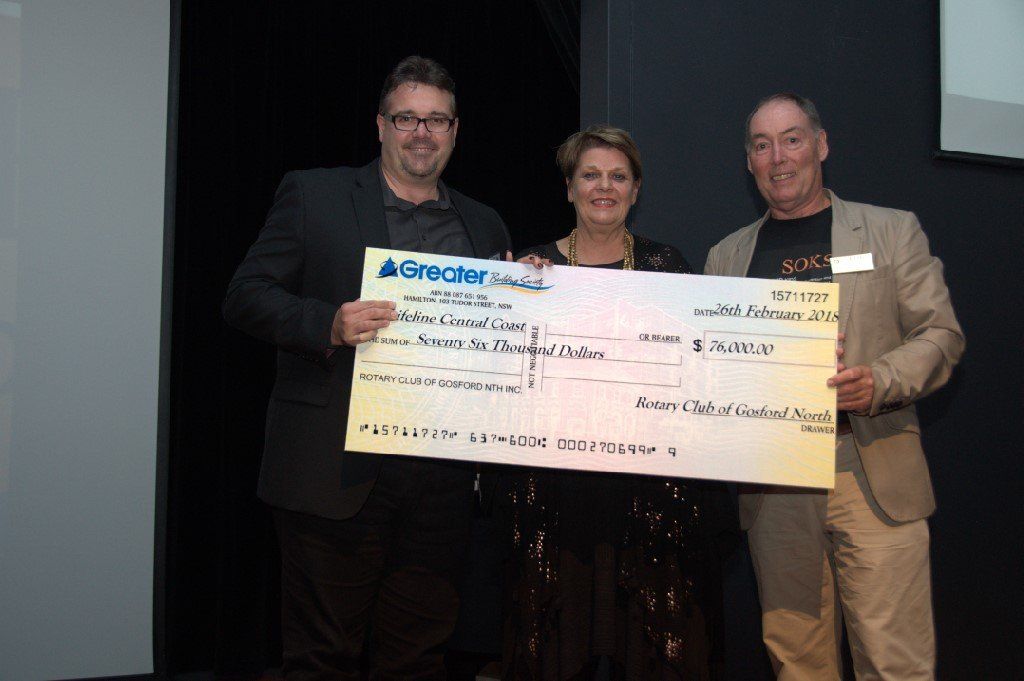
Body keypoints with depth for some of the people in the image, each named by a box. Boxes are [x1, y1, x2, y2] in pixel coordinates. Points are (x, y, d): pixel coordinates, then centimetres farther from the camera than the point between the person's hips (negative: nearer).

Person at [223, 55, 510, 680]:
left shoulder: (486, 227, 14)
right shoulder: (314, 195, 3)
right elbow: (245, 297, -2)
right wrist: (328, 325, -19)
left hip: (442, 483, 4)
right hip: (337, 474, -3)